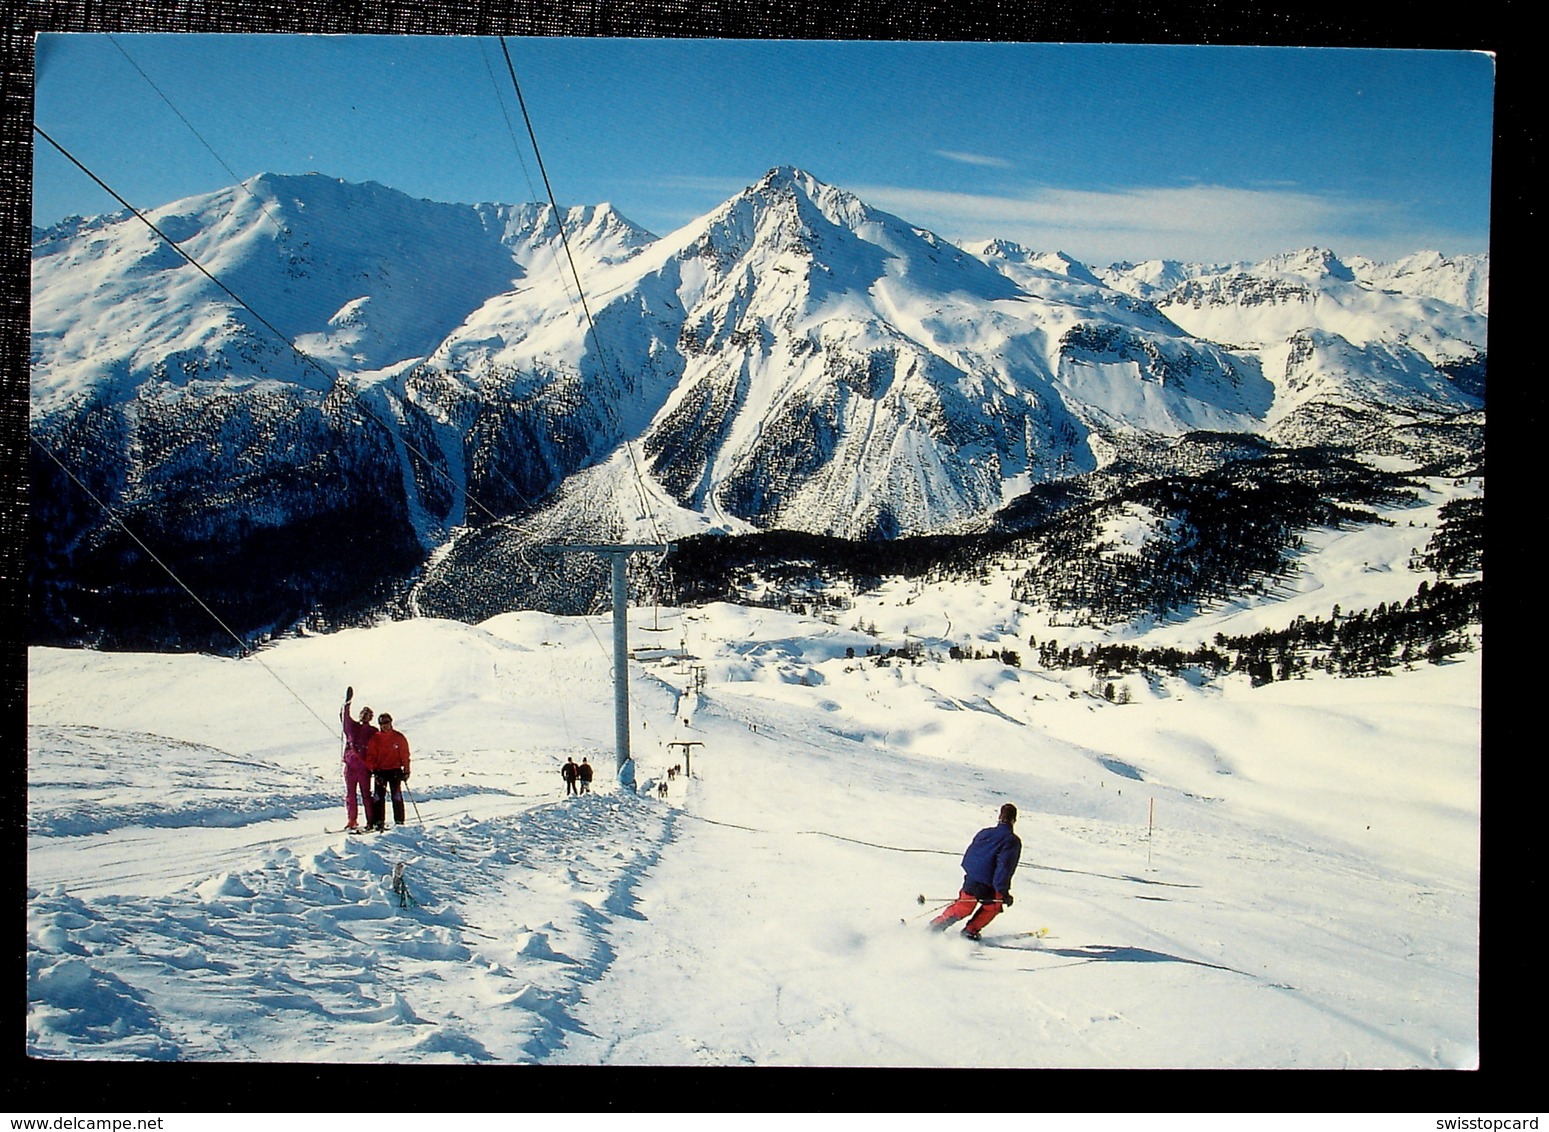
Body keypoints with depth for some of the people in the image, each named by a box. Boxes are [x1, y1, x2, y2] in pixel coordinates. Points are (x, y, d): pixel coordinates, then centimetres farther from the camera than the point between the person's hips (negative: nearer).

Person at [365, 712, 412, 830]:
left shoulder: (399, 737, 2)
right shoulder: (375, 738, 5)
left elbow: (405, 755, 5)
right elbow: (370, 755, 6)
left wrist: (406, 771, 0)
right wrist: (374, 769, -5)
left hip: (395, 771, -1)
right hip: (380, 771, 2)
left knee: (397, 796, -3)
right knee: (379, 796, -1)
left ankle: (399, 821, 1)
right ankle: (379, 822, 3)